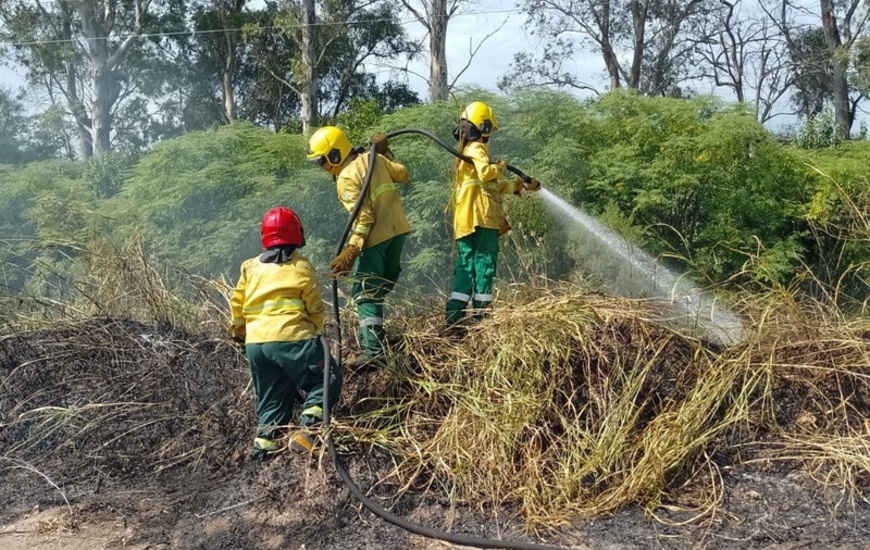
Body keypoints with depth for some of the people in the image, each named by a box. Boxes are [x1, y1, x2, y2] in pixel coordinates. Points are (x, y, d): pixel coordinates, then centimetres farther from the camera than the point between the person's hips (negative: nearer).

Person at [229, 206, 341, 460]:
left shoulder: (250, 267, 14)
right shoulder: (302, 267, 1)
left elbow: (236, 305, 16)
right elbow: (315, 308, 3)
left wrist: (239, 330, 32)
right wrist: (317, 331, 19)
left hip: (255, 343, 6)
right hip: (291, 338, -6)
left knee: (271, 399, 18)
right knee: (326, 381, 5)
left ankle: (263, 443, 9)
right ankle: (306, 431, -10)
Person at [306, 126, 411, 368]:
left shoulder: (346, 178, -15)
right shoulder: (373, 158, 6)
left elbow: (363, 217, -22)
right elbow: (403, 175, 17)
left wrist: (350, 251, -24)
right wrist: (385, 153, 28)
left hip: (376, 238, -9)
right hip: (398, 230, 9)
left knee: (365, 295, -6)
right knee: (381, 288, 18)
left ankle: (373, 351, -11)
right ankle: (370, 336, 28)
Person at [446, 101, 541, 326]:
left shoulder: (465, 151, 26)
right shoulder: (476, 149, -4)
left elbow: (496, 186, 29)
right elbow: (486, 173, -25)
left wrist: (520, 185, 34)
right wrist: (500, 167, -4)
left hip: (465, 221, 9)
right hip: (481, 217, -9)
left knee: (466, 264, 7)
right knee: (484, 263, -5)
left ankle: (454, 313, 0)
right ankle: (479, 313, -4)